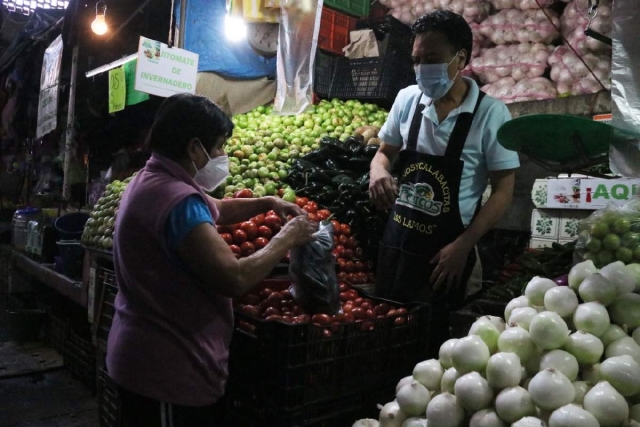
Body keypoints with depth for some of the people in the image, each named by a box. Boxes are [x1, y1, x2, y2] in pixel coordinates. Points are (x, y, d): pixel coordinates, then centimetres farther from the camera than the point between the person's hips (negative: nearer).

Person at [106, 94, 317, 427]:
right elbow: (235, 279, -32)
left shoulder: (150, 181, 8)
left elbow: (209, 212, 21)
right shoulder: (176, 199, -27)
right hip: (169, 370, -10)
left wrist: (267, 204, 9)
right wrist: (287, 238, -17)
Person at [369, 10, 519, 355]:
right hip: (397, 240, 4)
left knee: (435, 338, 11)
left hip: (448, 249, -4)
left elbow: (503, 191, -9)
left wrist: (463, 246, -16)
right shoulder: (407, 99, -1)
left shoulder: (490, 113, -13)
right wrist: (379, 174, -12)